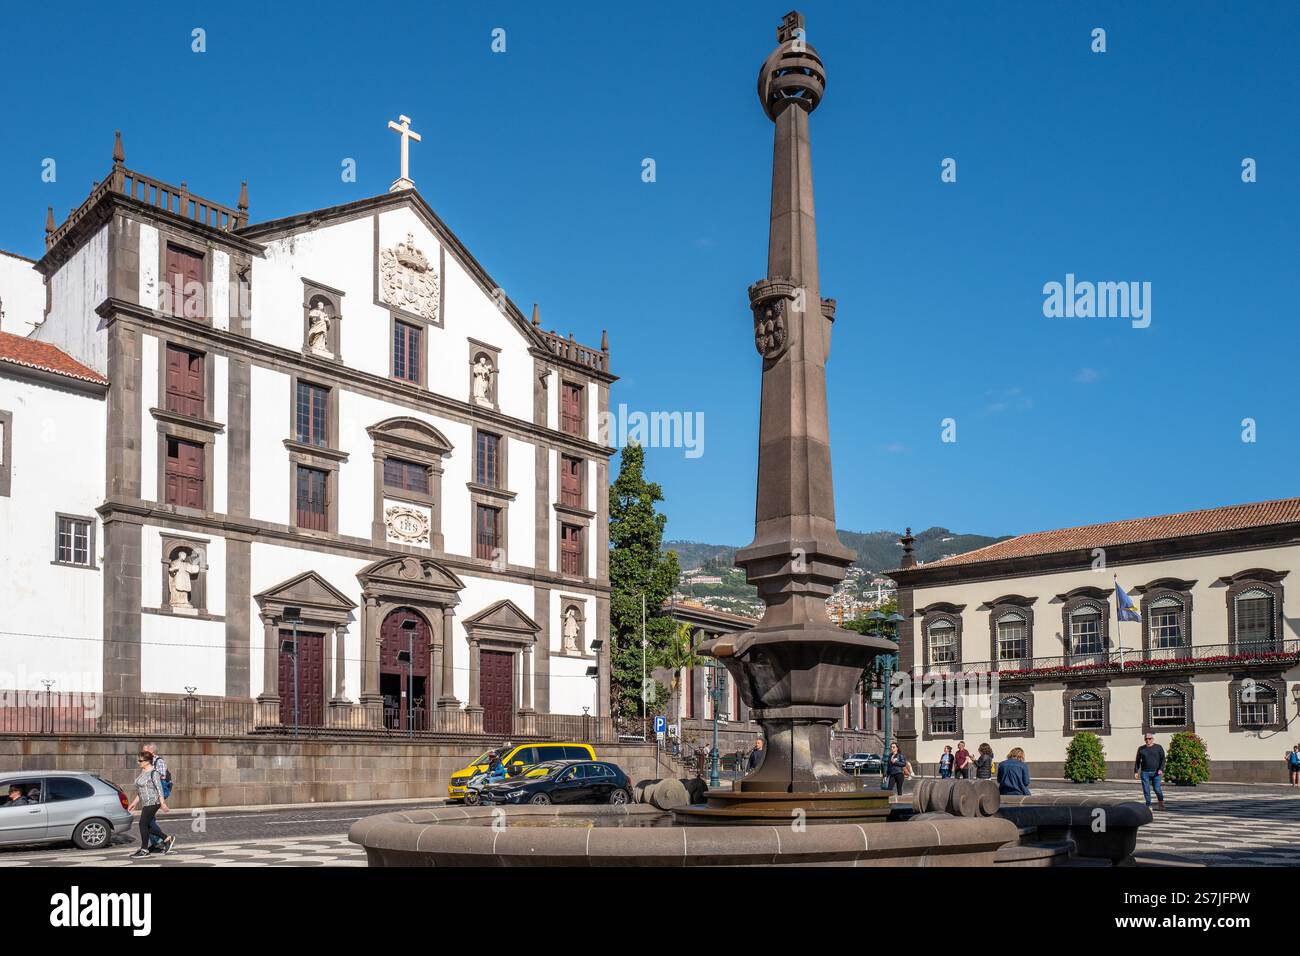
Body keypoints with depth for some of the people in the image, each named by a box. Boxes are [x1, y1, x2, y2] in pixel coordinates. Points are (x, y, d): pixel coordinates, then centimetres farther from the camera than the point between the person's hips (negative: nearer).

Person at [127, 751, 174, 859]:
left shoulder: (153, 773, -13)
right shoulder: (143, 772, 15)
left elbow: (159, 788, -17)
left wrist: (162, 803, -21)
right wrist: (135, 802, 20)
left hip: (152, 802, -9)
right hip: (146, 803, 9)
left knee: (143, 824, -9)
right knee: (148, 826, 10)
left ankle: (144, 851, -2)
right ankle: (167, 839, 21)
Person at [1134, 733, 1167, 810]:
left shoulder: (1158, 747, 4)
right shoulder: (1141, 749, 10)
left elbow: (1163, 759, 0)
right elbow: (1137, 761, 13)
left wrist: (1161, 769, -13)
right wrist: (1136, 772, 6)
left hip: (1156, 772, -2)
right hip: (1145, 773, 2)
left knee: (1157, 789, -6)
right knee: (1146, 790, -2)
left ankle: (1161, 803, 19)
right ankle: (1149, 806, 7)